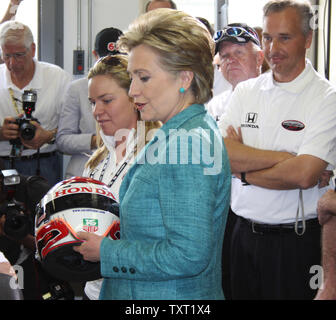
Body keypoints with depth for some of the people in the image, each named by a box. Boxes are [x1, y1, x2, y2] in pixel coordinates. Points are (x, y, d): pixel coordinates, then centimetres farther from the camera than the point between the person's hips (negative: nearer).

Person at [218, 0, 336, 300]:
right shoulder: (245, 91, 5)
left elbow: (303, 175, -21)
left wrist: (243, 170, -9)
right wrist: (286, 158, -16)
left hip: (296, 241, -4)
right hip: (244, 233, 5)